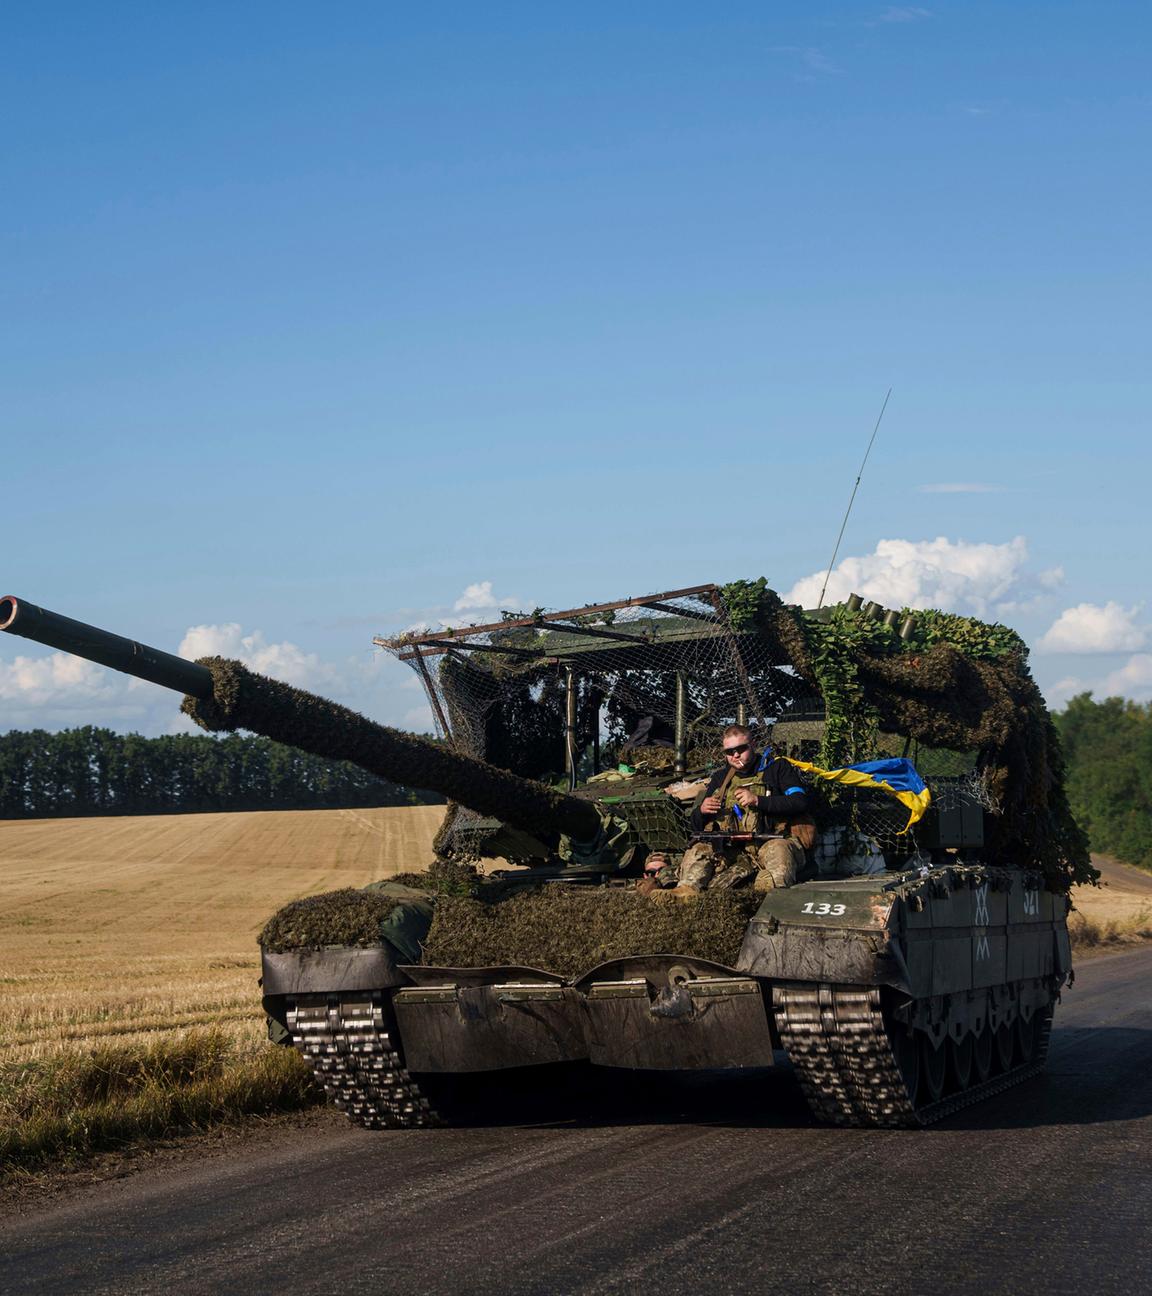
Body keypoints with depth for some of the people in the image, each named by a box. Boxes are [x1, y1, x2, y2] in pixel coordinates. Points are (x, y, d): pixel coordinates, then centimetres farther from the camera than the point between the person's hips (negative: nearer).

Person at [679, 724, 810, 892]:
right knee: (698, 850, -18)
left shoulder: (777, 768, 8)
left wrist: (758, 801, -16)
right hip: (733, 850, 4)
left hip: (772, 842, -4)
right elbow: (697, 828, 21)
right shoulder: (720, 778, 20)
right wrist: (701, 811, -4)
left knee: (777, 850, -37)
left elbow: (801, 802, -9)